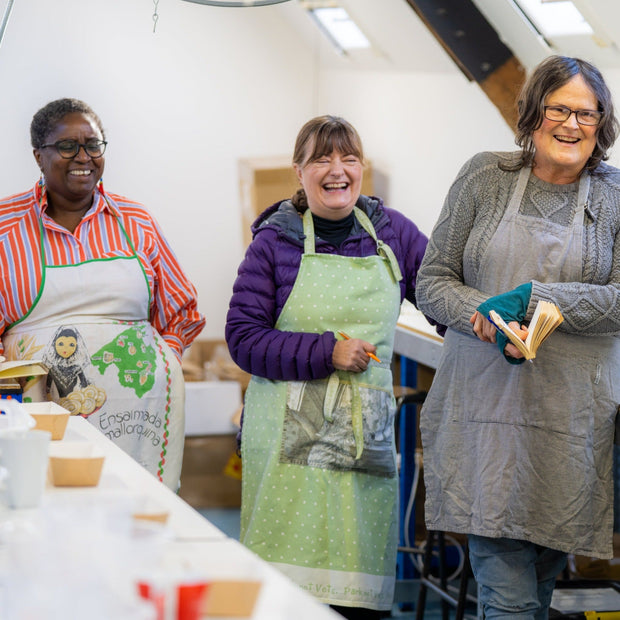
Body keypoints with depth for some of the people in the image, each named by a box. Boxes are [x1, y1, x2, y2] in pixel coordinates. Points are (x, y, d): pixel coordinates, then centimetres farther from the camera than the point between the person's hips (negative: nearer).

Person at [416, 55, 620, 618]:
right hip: (486, 407, -1)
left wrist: (531, 297, -14)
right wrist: (489, 321, -13)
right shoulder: (485, 177, 6)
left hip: (571, 420, 1)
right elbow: (432, 282, 5)